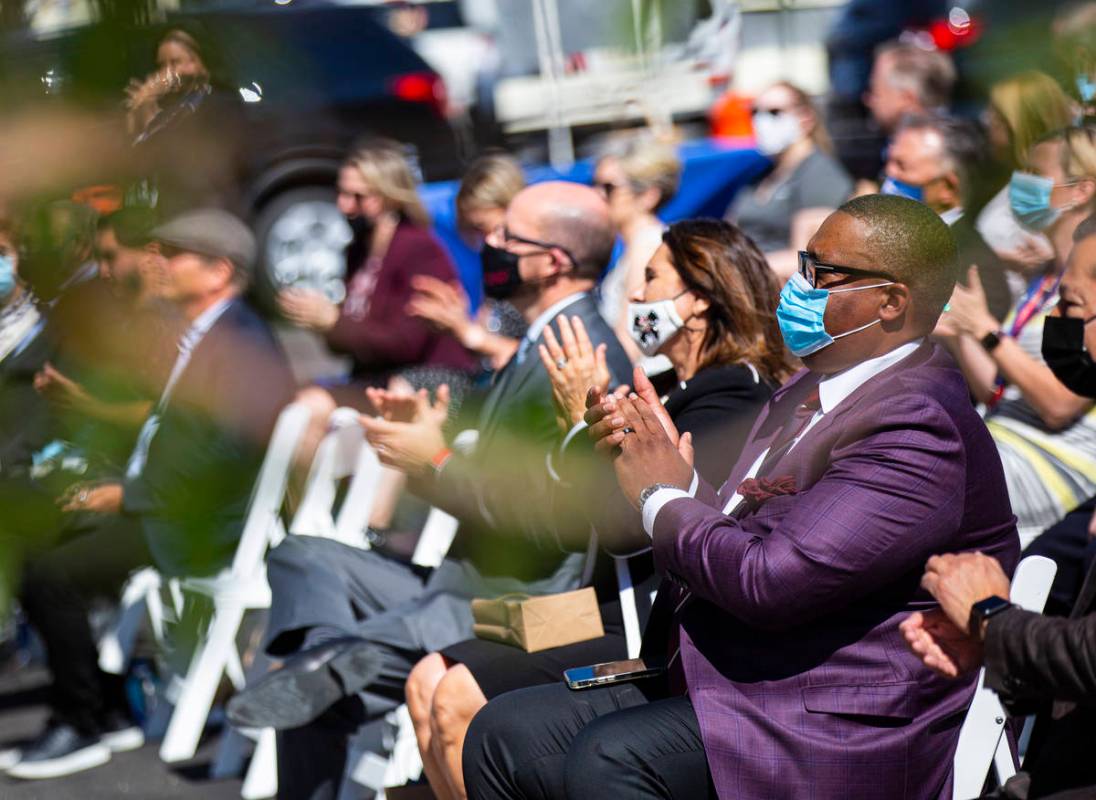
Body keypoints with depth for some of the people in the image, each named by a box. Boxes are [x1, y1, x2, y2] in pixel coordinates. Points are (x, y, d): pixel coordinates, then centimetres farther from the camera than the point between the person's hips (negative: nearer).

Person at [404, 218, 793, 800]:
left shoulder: (728, 404, -14)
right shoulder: (689, 397, 18)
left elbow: (624, 526, -21)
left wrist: (585, 419, -13)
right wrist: (592, 419, 7)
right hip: (621, 617, 10)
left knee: (459, 699, -19)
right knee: (429, 681, -1)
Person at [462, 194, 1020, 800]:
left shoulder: (917, 429, -17)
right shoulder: (809, 391, 16)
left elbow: (773, 580, -25)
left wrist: (662, 499, -8)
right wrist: (677, 473, 0)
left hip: (837, 732, -10)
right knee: (504, 734, -2)